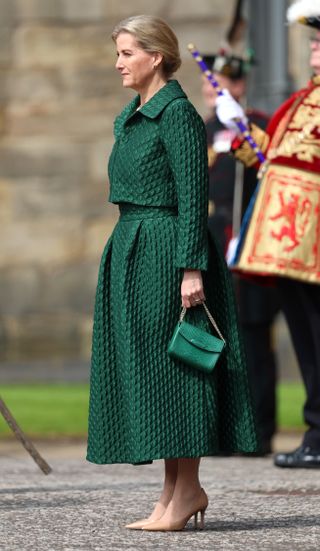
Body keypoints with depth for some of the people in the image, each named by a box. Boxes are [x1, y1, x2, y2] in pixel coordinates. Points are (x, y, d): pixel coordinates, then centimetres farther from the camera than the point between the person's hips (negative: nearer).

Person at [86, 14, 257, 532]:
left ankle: (187, 490, -1)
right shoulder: (132, 116, 16)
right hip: (131, 250, 9)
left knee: (167, 367, -7)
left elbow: (192, 197, -16)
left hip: (165, 252, -9)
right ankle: (174, 489, 12)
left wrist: (191, 268, -21)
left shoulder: (178, 114, -12)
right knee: (141, 367, 8)